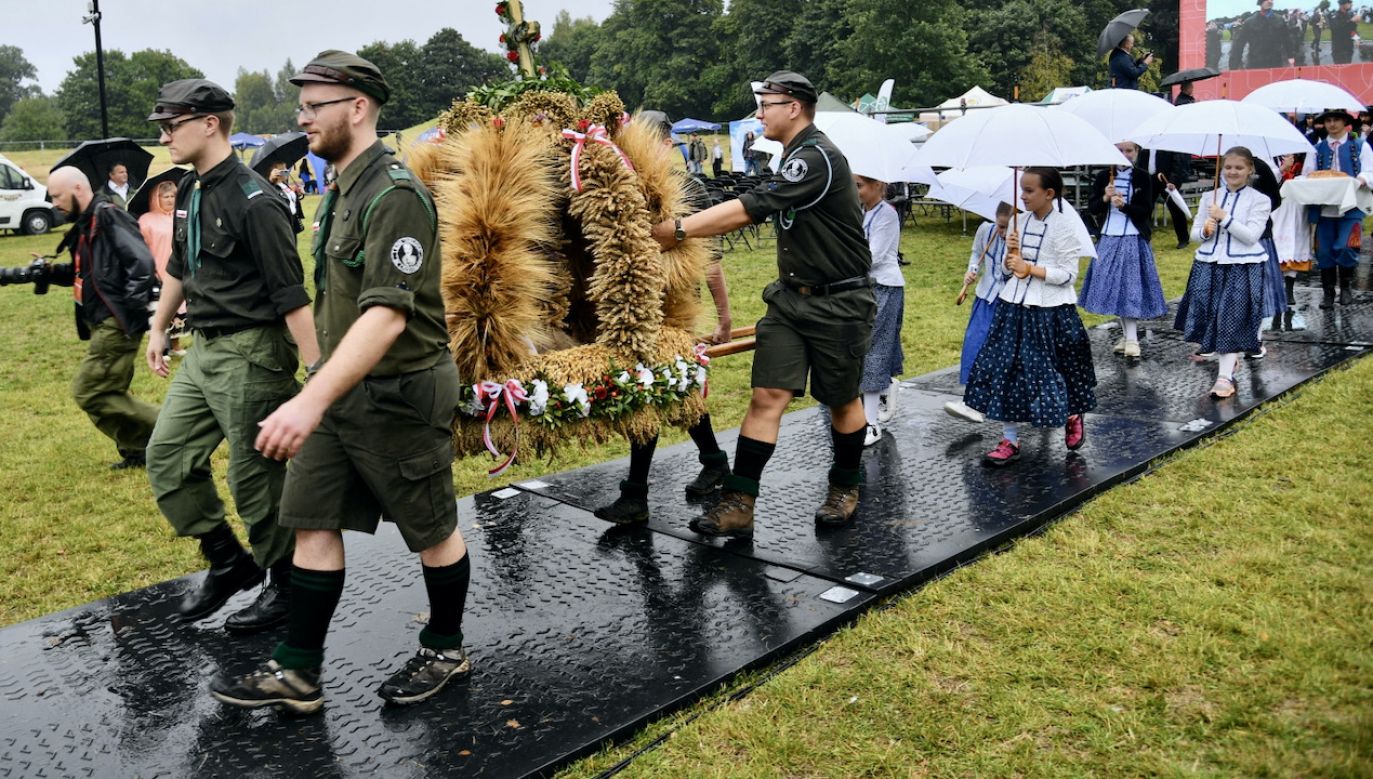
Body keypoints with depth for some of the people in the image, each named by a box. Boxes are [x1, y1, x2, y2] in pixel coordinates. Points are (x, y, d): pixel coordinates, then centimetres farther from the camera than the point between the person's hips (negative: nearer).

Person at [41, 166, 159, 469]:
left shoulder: (108, 217, -14)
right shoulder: (85, 225, 16)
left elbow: (141, 261, -23)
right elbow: (82, 273, 26)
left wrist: (132, 307, -26)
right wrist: (50, 271, 8)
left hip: (117, 323, -10)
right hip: (103, 322, 10)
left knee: (88, 391, -8)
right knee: (109, 392, 14)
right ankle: (139, 450, 22)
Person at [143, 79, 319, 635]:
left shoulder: (254, 201, -18)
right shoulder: (189, 191, 9)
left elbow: (290, 295, -21)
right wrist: (159, 328, 30)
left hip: (251, 355, -9)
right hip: (203, 352, 9)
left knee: (256, 479, 1)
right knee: (167, 456, 13)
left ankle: (290, 587, 20)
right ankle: (227, 563, 27)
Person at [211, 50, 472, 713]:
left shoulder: (395, 196, -20)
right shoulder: (340, 190, 11)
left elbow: (388, 313, -30)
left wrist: (313, 398, -37)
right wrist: (319, 394, 20)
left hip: (399, 395, -9)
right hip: (341, 392, 9)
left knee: (432, 531, 9)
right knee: (312, 525, 9)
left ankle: (445, 650, 29)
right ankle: (296, 674, 19)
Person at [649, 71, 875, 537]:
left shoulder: (817, 158, -20)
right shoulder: (794, 158, 12)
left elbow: (749, 210, -27)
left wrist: (679, 230, -25)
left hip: (838, 303, -8)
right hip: (791, 297, 8)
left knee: (842, 401, 9)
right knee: (767, 396, -2)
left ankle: (845, 489, 31)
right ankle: (738, 507, -5)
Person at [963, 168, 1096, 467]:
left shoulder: (1061, 226, -11)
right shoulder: (1022, 222, 6)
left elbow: (1068, 273, -13)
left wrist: (1031, 269, -19)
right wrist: (1011, 254, -8)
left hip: (1049, 311, -6)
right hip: (1015, 307, 6)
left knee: (1052, 371, 6)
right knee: (1007, 371, 3)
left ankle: (1073, 417, 37)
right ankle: (1010, 440, 11)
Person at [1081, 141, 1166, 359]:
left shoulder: (1143, 177, -3)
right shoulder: (1103, 176, 4)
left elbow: (1146, 211, -7)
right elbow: (1092, 208, 2)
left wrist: (1123, 205, -23)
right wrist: (1105, 198, -17)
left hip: (1133, 239, -3)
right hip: (1108, 238, 4)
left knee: (1131, 286, -5)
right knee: (1114, 287, 9)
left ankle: (1132, 338, -4)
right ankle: (1126, 333, 22)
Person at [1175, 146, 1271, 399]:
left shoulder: (1259, 200, -3)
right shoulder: (1209, 197, 8)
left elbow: (1252, 236, -12)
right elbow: (1195, 233, 10)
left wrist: (1224, 219, -19)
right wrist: (1205, 231, -13)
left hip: (1242, 268, -4)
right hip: (1209, 265, 4)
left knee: (1231, 321, -6)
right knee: (1209, 316, 7)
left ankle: (1225, 376, -5)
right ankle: (1227, 358, 32)